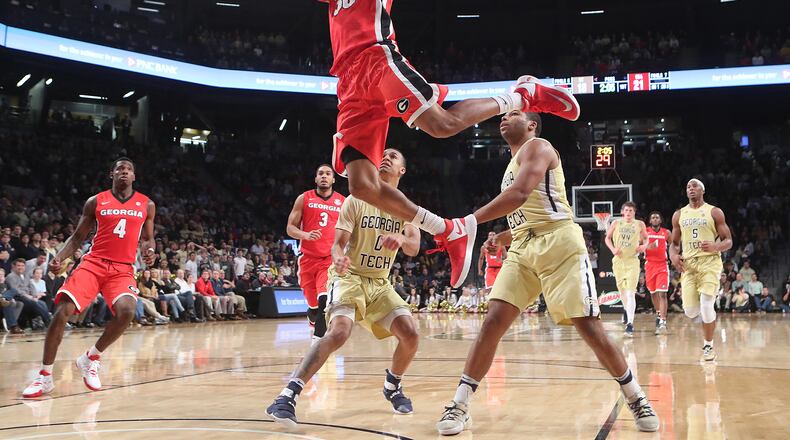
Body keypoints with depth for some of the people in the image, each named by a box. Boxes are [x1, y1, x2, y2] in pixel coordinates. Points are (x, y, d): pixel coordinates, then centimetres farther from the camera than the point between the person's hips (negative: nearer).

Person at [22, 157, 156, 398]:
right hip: (93, 263, 0)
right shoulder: (96, 202, 7)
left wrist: (149, 251, -5)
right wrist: (59, 257, -7)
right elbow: (77, 237, 10)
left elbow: (147, 238, 18)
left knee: (127, 311, -28)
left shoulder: (146, 205, 9)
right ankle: (45, 376, -1)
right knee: (62, 311, -16)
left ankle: (91, 358, -1)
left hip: (123, 268, 0)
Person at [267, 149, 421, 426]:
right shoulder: (356, 200, -5)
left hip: (380, 283, 4)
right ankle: (288, 395, -31)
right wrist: (339, 257, -36)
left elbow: (414, 249, -10)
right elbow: (338, 243, -10)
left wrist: (402, 239, -35)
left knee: (410, 335, -13)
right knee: (339, 332, -30)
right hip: (350, 277, -4)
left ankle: (392, 386, 17)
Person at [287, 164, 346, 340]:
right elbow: (290, 228, 1)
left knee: (325, 299, -22)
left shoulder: (343, 202, 7)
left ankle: (318, 339, -18)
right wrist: (306, 235, -18)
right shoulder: (304, 199, 4)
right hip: (308, 257, 1)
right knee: (313, 304, 8)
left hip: (331, 258, -1)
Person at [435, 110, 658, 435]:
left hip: (557, 243, -8)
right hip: (523, 249, 8)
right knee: (493, 321, -5)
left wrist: (468, 222, -23)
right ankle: (459, 407, -4)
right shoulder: (514, 163, 25)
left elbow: (520, 195, -21)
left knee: (588, 327, -7)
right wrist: (505, 237, 14)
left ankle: (636, 399, 12)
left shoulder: (537, 146, -3)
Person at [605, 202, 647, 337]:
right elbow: (608, 238, 14)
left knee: (630, 293, -15)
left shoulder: (640, 224, 3)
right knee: (622, 290, 15)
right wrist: (613, 249, -3)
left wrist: (644, 246, -6)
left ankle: (630, 324, -20)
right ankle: (627, 311, 43)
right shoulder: (616, 223, 5)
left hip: (632, 261, -3)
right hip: (618, 260, 3)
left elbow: (646, 239, 16)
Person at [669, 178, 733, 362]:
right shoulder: (679, 215, 12)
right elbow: (674, 243, 19)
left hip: (709, 262, -3)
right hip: (687, 264, 3)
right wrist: (673, 255, -4)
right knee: (690, 311, -6)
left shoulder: (714, 212, 2)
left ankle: (708, 346, 4)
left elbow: (728, 241, 2)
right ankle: (709, 317, 31)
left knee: (706, 305, -16)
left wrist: (715, 246, -20)